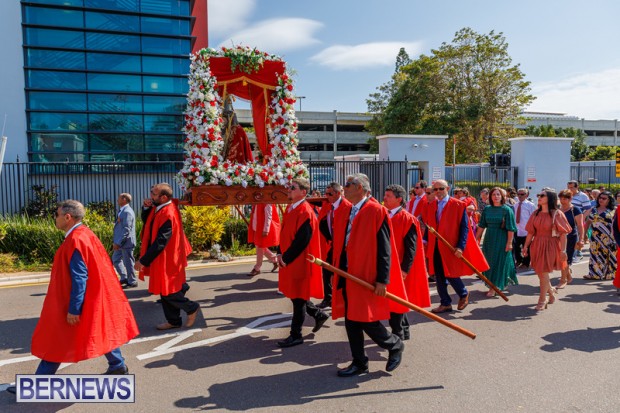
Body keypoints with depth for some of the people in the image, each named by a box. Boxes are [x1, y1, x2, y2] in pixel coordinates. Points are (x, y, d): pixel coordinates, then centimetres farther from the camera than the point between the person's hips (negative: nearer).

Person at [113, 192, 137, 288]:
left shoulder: (127, 212, -19)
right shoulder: (122, 211, 12)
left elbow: (126, 229, -24)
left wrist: (118, 243, -22)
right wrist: (117, 242, 16)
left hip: (126, 243, -10)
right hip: (120, 242, 10)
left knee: (128, 262, 1)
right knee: (115, 259, 18)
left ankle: (132, 282, 14)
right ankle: (124, 278, 27)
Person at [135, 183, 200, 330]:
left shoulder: (168, 215, -27)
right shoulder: (159, 208, 2)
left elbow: (160, 242, -27)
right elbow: (146, 221, 17)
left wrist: (143, 261, -21)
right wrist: (146, 208, -3)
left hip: (167, 260, -9)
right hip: (163, 258, 9)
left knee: (167, 293, 2)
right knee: (166, 291, 16)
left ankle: (192, 307, 21)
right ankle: (173, 320, 28)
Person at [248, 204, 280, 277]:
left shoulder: (267, 203, -17)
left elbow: (268, 216, -20)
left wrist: (266, 230, -22)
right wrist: (252, 228, 13)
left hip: (263, 229, -9)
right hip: (256, 229, 9)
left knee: (260, 248, 1)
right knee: (261, 247, 15)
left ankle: (257, 268, 13)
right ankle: (274, 260, 31)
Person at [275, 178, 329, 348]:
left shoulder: (305, 212, -19)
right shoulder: (290, 209, 9)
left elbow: (301, 241, -23)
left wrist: (285, 258, -16)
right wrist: (281, 254, 4)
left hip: (300, 263, -9)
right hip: (289, 261, 9)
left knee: (298, 299, 3)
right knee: (296, 296, 19)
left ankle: (296, 335, 15)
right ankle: (318, 314, 37)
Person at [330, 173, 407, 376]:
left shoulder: (376, 211, -11)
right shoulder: (345, 212, 11)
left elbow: (384, 249, -14)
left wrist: (382, 280, -17)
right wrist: (335, 270, 13)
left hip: (367, 276, -7)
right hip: (347, 275, 8)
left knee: (367, 321, -5)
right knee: (351, 320, 12)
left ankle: (395, 345, 24)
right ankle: (359, 363, 26)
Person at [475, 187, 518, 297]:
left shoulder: (507, 210, -7)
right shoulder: (487, 209, 5)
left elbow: (511, 228, -10)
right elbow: (481, 226, 9)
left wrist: (509, 242, -16)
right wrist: (477, 238, 6)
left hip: (501, 239, -5)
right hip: (489, 239, 5)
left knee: (499, 262, 0)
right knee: (489, 262, 10)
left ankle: (494, 287, 5)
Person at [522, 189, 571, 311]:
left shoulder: (557, 214, -9)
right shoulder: (536, 214, 5)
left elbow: (563, 234, -12)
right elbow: (531, 231, 7)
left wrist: (563, 250, -17)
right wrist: (526, 246, 5)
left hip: (550, 246, -5)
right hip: (536, 245, 5)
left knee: (544, 273, -3)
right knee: (539, 272, 12)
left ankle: (542, 300, 10)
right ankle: (551, 291, 38)